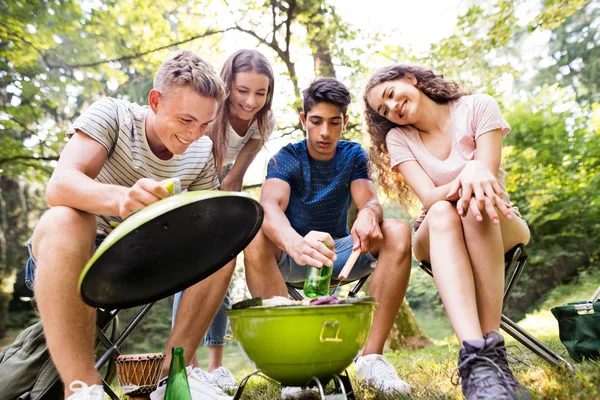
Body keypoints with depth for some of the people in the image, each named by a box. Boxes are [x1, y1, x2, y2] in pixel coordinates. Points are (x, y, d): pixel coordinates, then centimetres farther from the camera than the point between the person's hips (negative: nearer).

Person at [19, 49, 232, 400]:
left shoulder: (202, 153, -3)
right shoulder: (111, 115, -15)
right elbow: (59, 186, -31)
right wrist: (121, 198, -52)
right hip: (67, 255, -3)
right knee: (65, 219, -36)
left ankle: (173, 372, -14)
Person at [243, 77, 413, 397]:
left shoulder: (353, 155, 0)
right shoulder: (286, 159, -10)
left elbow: (369, 200, -16)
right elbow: (269, 206, -31)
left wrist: (368, 215, -44)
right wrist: (295, 243, -55)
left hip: (339, 252, 3)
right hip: (291, 255, -2)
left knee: (397, 233, -24)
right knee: (256, 236, -34)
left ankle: (372, 357, -26)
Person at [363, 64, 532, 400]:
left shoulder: (478, 107, -6)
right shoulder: (397, 138, -2)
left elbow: (487, 174, -17)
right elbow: (428, 197, -18)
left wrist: (475, 172, -41)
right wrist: (462, 181, -40)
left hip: (500, 225, 0)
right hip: (439, 235, 1)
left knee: (476, 208, -36)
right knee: (442, 213, -36)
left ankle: (493, 353, -39)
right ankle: (476, 357, -50)